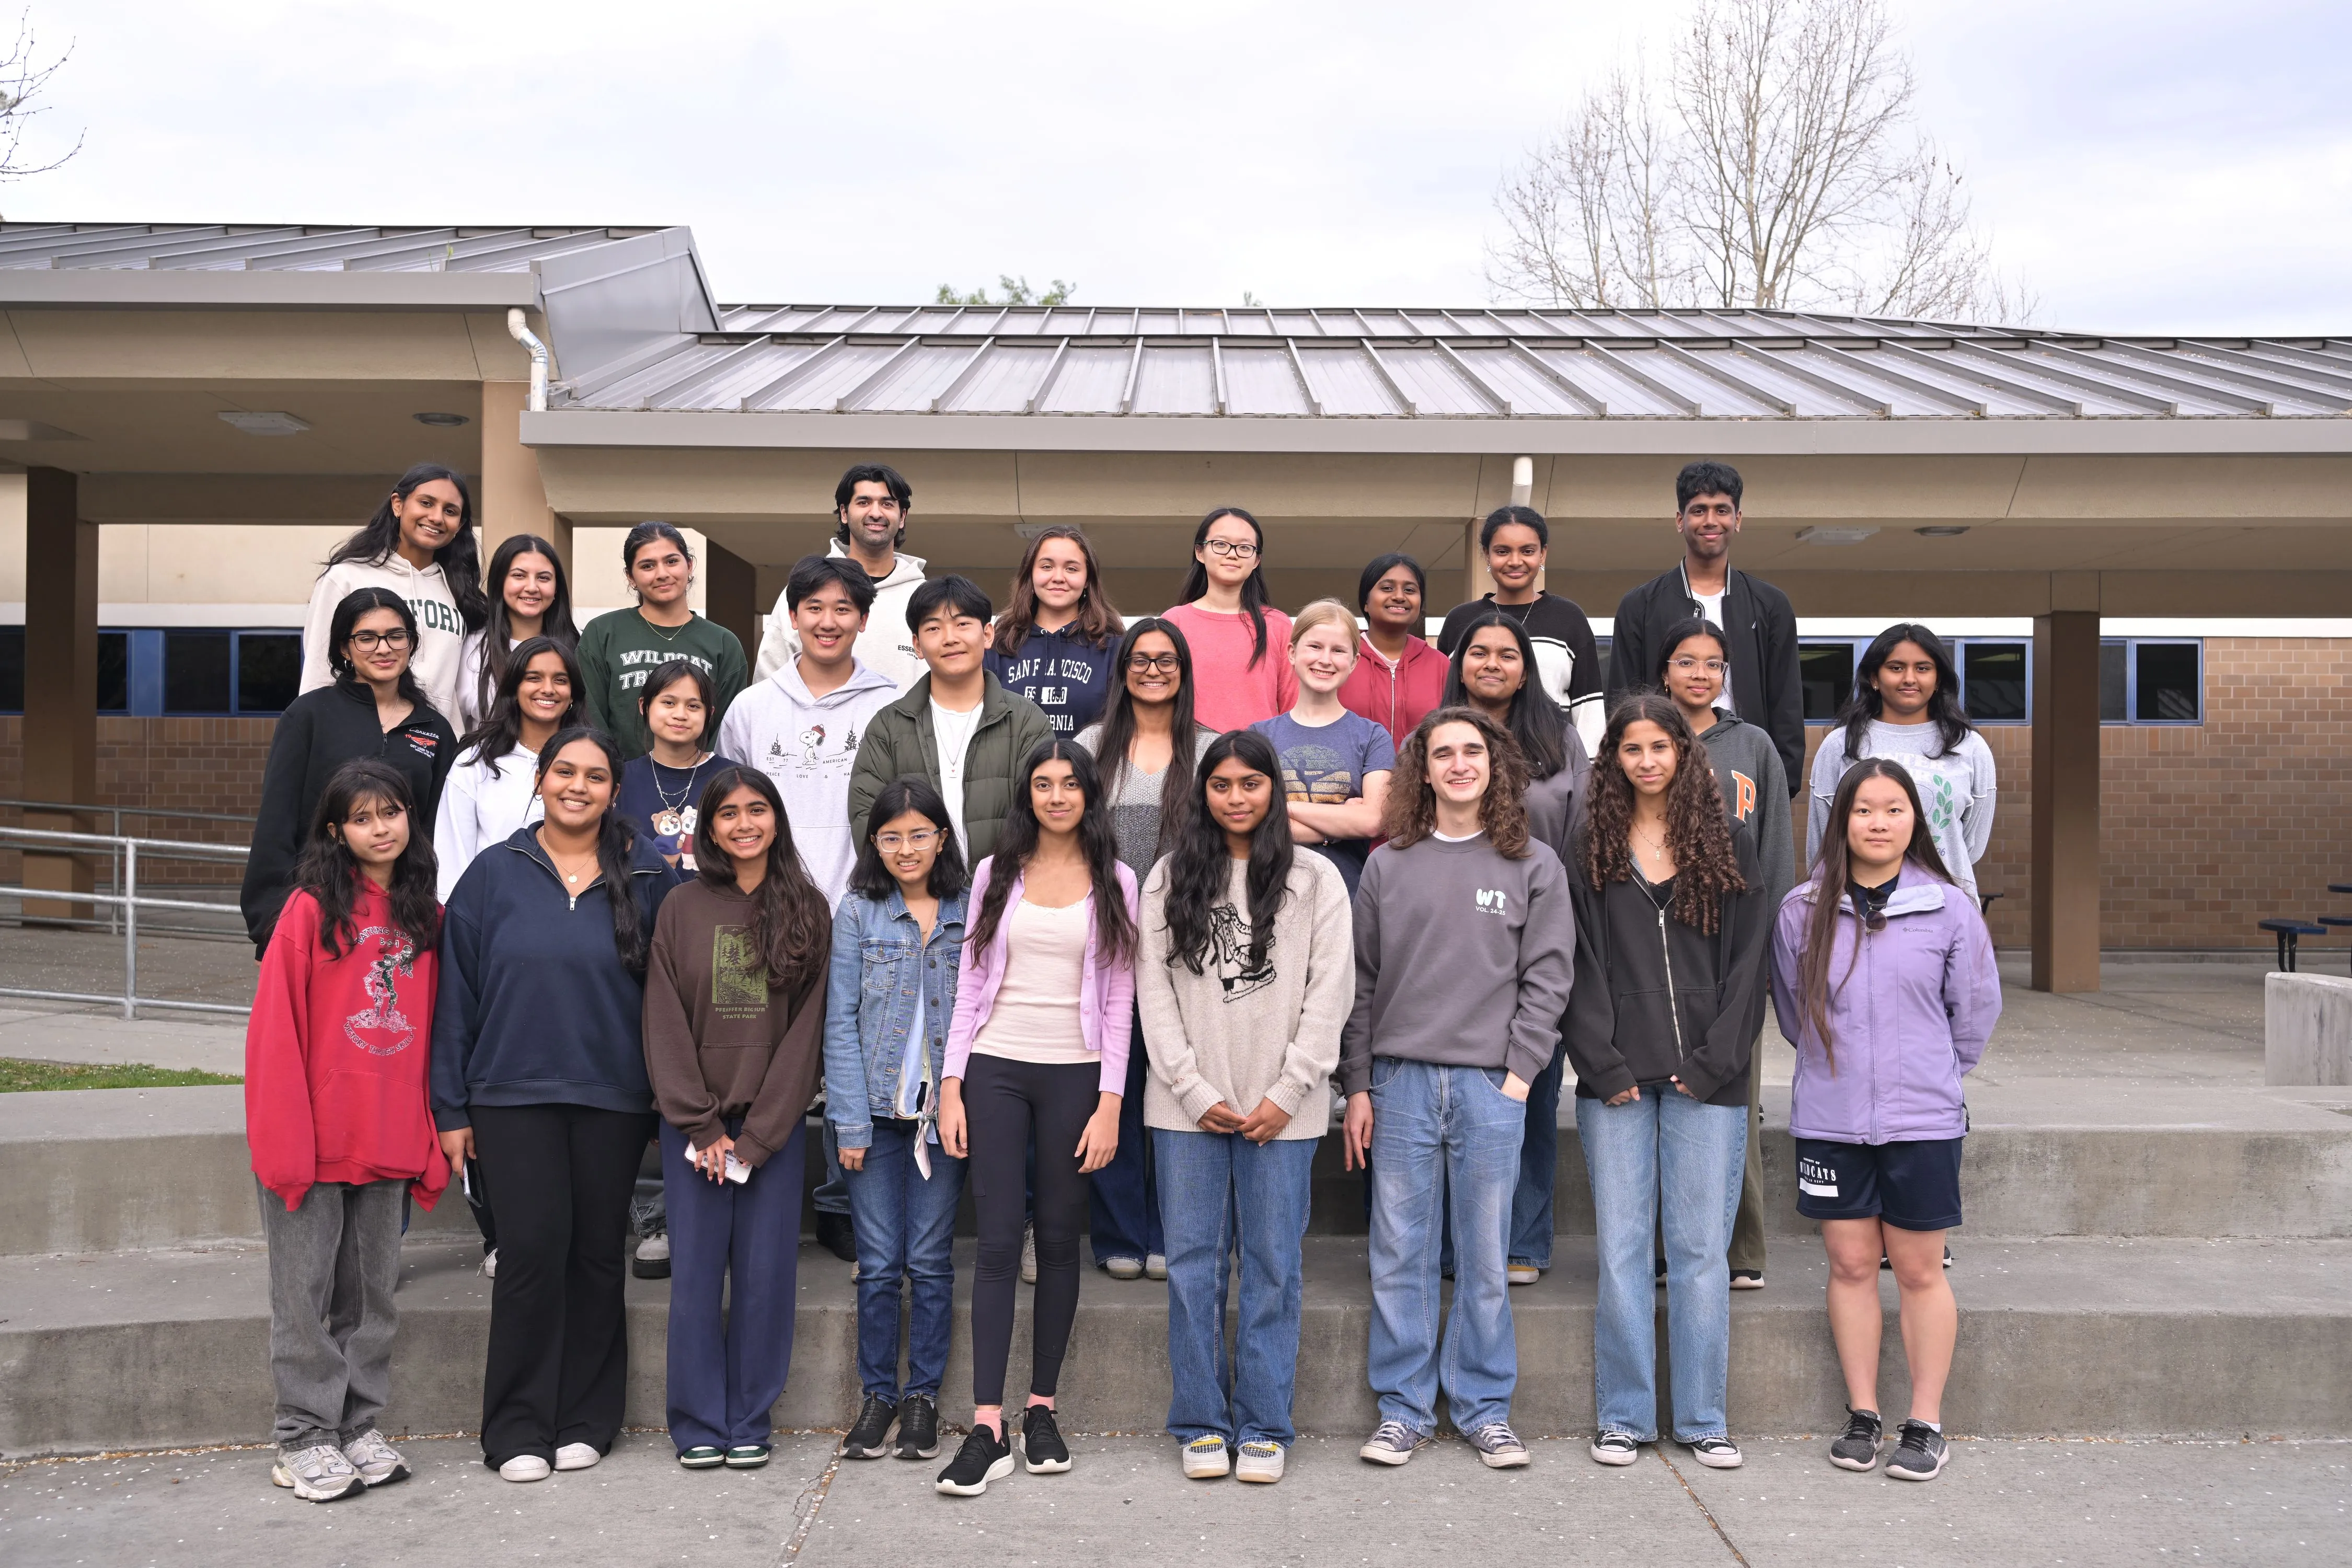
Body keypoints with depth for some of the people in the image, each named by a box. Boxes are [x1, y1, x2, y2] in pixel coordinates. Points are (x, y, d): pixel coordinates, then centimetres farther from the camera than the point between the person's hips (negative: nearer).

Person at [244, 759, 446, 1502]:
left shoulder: (425, 915, 8)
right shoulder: (312, 908, -5)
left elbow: (433, 1030, 9)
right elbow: (276, 1029, -8)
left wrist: (433, 1134, 4)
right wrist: (286, 1138, -13)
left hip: (391, 1141, 4)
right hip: (317, 1137, -4)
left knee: (372, 1290, 12)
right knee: (307, 1291, 4)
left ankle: (359, 1426, 23)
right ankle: (304, 1438, 15)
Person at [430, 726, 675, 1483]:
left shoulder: (646, 880, 3)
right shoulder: (494, 874, 2)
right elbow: (455, 994, 4)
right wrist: (451, 1107, 1)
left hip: (613, 1100, 1)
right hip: (513, 1096, -1)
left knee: (596, 1254, 7)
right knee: (532, 1250, -6)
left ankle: (586, 1420, 19)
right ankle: (518, 1427, 8)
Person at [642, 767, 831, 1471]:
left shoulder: (808, 910, 3)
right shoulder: (682, 910, 3)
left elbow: (807, 1026, -1)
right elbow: (665, 1027, 1)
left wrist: (757, 1133, -7)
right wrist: (704, 1127, -6)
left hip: (775, 1125, 0)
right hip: (692, 1125, 0)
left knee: (766, 1274, 2)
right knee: (696, 1274, 3)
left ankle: (750, 1422, 16)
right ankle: (699, 1424, 15)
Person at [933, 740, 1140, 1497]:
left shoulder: (1115, 882, 4)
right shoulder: (996, 874, 7)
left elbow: (1118, 1001, 2)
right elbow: (970, 986, 7)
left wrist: (1109, 1103, -5)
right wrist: (951, 1086, -1)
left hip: (1074, 1074, 0)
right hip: (996, 1068, 0)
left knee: (1059, 1241, 6)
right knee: (997, 1242, -5)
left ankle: (1041, 1411, 17)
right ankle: (987, 1429, -5)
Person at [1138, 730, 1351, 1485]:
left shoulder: (1316, 879, 5)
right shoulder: (1170, 879, 8)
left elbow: (1331, 992, 0)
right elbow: (1154, 990, 3)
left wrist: (1285, 1095, -7)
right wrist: (1196, 1091, -5)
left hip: (1281, 1109, -1)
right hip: (1187, 1105, 1)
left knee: (1274, 1266, 3)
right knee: (1193, 1262, 4)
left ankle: (1263, 1428, 13)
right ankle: (1202, 1425, 14)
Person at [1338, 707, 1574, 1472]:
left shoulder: (1534, 865, 6)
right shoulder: (1388, 865, 8)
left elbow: (1547, 978, 3)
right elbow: (1363, 981, 8)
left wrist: (1519, 1072, -6)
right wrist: (1357, 1086, 3)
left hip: (1491, 1086, -1)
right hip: (1400, 1083, 1)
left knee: (1485, 1256, 5)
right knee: (1399, 1254, 4)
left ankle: (1485, 1408, 18)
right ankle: (1404, 1410, 15)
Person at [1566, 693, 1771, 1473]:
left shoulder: (1729, 842, 7)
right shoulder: (1590, 847, 7)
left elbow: (1747, 960, 3)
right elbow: (1580, 965, 2)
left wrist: (1714, 1062, -5)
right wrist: (1603, 1065, -7)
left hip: (1706, 1079, 0)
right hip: (1615, 1080, 0)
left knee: (1702, 1247, 3)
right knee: (1621, 1247, 3)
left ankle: (1702, 1419, 14)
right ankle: (1624, 1416, 13)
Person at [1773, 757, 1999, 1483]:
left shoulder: (1949, 909, -4)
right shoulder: (1802, 911, 0)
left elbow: (1976, 1009, 7)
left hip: (1922, 1121, -1)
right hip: (1829, 1122, 2)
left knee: (1919, 1269, 5)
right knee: (1850, 1264, 8)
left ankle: (1926, 1424, 16)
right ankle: (1861, 1416, 20)